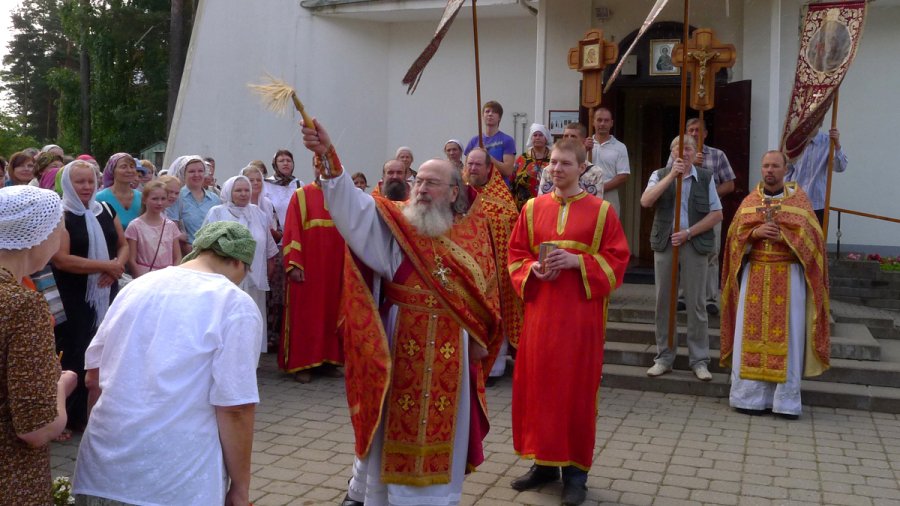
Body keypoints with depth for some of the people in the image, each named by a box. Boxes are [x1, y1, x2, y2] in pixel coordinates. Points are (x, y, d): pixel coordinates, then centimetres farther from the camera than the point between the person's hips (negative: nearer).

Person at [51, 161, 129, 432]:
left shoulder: (106, 211, 10)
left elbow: (123, 244, 13)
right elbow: (60, 259, -18)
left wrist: (118, 266, -9)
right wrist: (106, 265, -18)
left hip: (107, 294, 6)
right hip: (75, 300, -5)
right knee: (76, 356, -1)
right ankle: (68, 417, 13)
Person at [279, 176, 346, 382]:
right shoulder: (301, 196, -1)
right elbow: (292, 231, -6)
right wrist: (294, 265, -14)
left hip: (334, 267, 4)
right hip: (306, 268, -3)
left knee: (330, 312, 8)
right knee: (304, 314, 2)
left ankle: (327, 361, 17)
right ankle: (300, 363, 8)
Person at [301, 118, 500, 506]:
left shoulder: (471, 236, 4)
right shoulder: (395, 223, -3)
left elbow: (485, 293, 11)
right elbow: (354, 207, -19)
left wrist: (479, 336, 7)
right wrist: (328, 158, -32)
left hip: (450, 350, 2)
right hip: (401, 345, -1)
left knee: (442, 426, 11)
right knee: (392, 422, 9)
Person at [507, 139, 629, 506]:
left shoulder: (601, 210, 0)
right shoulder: (533, 208, 8)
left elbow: (616, 259, -3)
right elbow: (515, 255, 11)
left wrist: (577, 262, -17)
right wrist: (534, 268, -10)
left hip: (581, 313, -3)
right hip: (540, 310, 3)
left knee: (576, 388, 1)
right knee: (537, 384, 7)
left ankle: (575, 469, 13)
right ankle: (543, 462, 21)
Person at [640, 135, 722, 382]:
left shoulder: (706, 177, 6)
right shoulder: (660, 175, 7)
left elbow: (717, 214, 2)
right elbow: (646, 201, -11)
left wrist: (688, 233, -10)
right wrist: (671, 175, -17)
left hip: (695, 244, -1)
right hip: (664, 243, 1)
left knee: (696, 303, 1)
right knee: (663, 301, 6)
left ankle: (700, 360, 10)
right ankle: (664, 357, 16)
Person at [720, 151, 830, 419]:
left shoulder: (799, 198, 4)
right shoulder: (750, 201, 10)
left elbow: (811, 235, -2)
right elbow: (735, 235, 6)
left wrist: (783, 236, -16)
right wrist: (756, 232, -13)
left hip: (789, 276, -2)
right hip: (755, 275, 2)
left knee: (786, 335, -2)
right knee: (752, 333, 0)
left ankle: (785, 400, 5)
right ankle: (750, 395, 6)